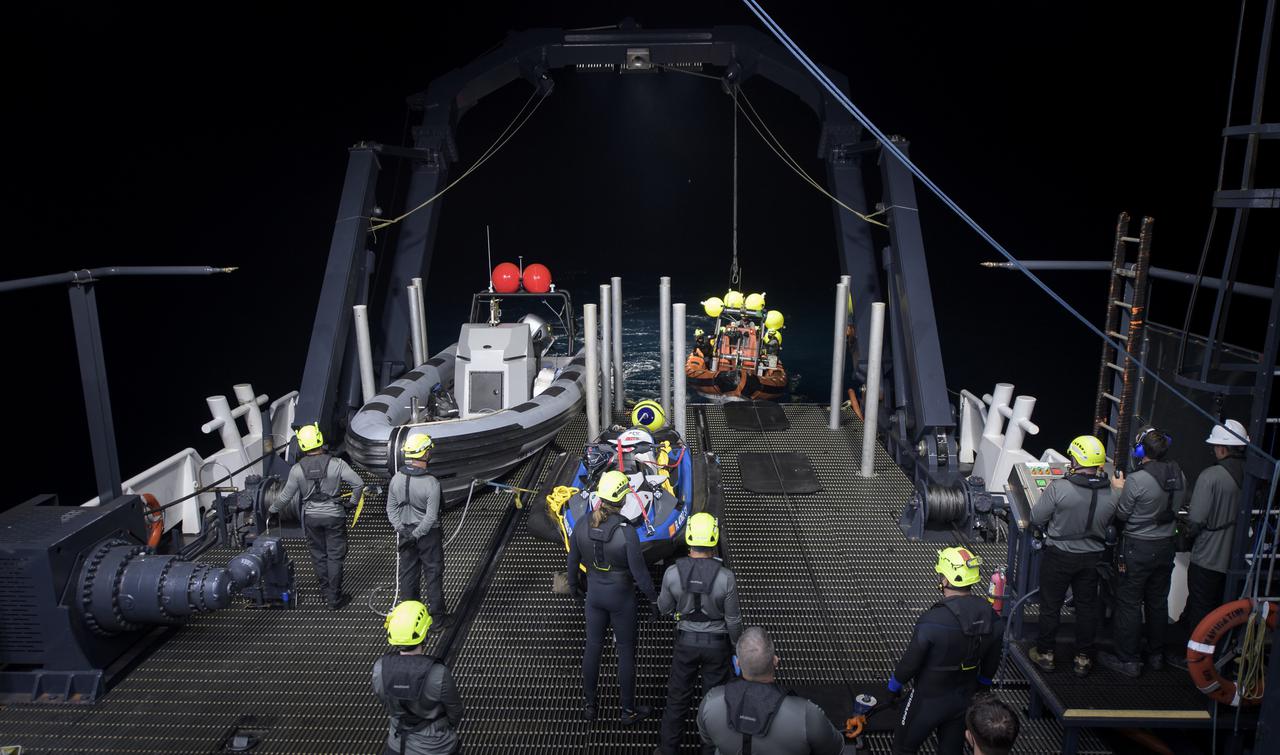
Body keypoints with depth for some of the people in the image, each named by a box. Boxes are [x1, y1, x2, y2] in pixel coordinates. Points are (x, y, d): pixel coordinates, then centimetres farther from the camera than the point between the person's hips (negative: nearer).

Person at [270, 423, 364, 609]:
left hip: (311, 517, 2)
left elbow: (286, 496, 1)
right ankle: (335, 598, 12)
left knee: (318, 553, 20)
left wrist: (273, 509, 20)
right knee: (335, 556, 7)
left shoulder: (297, 469, -9)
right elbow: (359, 483, -16)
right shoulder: (336, 464, -15)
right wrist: (352, 502, 2)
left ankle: (325, 589, 33)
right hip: (334, 515, -2)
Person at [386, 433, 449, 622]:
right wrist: (416, 535, -12)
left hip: (405, 532, 5)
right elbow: (431, 517, -22)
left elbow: (391, 509, -1)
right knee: (433, 573, 10)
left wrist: (401, 530, -1)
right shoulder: (431, 483, -24)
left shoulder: (396, 479, -8)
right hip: (428, 535, -5)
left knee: (408, 573, 16)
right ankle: (437, 615, 19)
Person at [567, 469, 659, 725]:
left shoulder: (582, 525, -14)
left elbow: (573, 560, 0)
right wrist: (654, 600, -6)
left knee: (593, 647, 19)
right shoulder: (627, 532, -27)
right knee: (626, 651, 14)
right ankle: (628, 710, 28)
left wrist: (573, 586, 18)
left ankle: (589, 705, 35)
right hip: (621, 597, -4)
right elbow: (639, 572, -20)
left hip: (594, 594, 4)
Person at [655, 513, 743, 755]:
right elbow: (733, 620, -13)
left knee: (678, 697, 20)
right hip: (717, 644, -1)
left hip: (686, 641, 1)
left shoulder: (673, 572, -20)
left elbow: (664, 608, -3)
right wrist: (738, 645, 4)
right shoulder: (725, 577, -24)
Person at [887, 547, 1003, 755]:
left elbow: (911, 662, -20)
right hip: (964, 699, 5)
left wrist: (895, 682, -1)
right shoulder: (991, 616, -12)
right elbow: (992, 662, 3)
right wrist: (980, 685, 21)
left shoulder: (932, 621, -32)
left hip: (929, 700, -5)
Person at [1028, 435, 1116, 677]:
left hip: (1059, 556, -3)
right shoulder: (1110, 494, -9)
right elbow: (1108, 525, 6)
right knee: (1087, 607, 16)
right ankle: (1083, 658, 26)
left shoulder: (1058, 488, -23)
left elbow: (1036, 518, -14)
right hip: (1092, 557, 4)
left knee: (1050, 605, 11)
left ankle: (1045, 654, 23)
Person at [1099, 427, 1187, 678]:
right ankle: (1156, 655, 31)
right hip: (1166, 545, 7)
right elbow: (1178, 506, 11)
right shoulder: (1179, 475, -3)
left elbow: (1122, 514, -13)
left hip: (1138, 548, -6)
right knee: (1158, 601, 19)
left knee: (1129, 603, 4)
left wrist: (1120, 490, 3)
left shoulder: (1136, 480, -23)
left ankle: (1128, 660, 11)